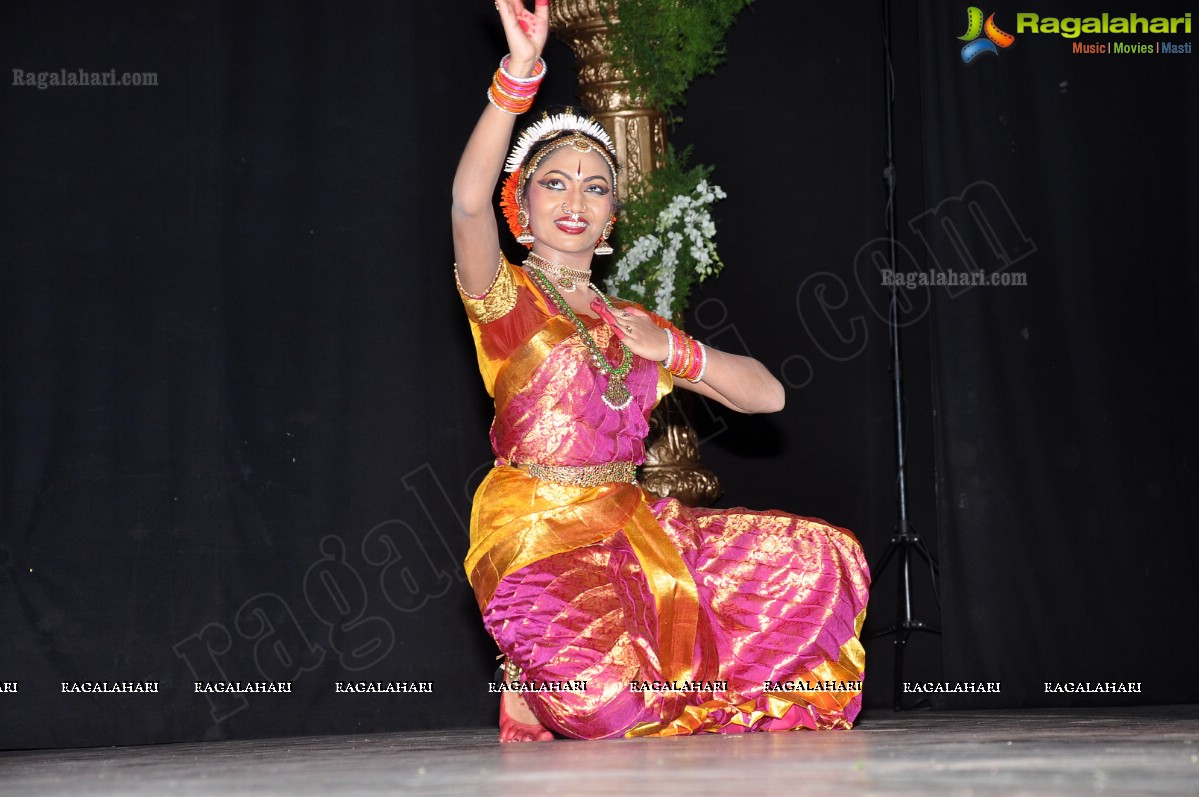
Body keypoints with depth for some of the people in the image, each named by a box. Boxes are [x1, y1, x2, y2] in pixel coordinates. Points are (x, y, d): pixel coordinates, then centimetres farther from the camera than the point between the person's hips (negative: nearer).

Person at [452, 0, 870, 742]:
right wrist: (520, 73, -32)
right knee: (611, 703, -29)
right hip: (540, 539, -6)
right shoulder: (505, 297, 0)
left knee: (817, 561, -2)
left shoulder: (633, 323, 18)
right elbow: (469, 201, -23)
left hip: (629, 528, 6)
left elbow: (766, 394, 13)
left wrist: (671, 349, -3)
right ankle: (535, 680, 8)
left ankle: (679, 668, 8)